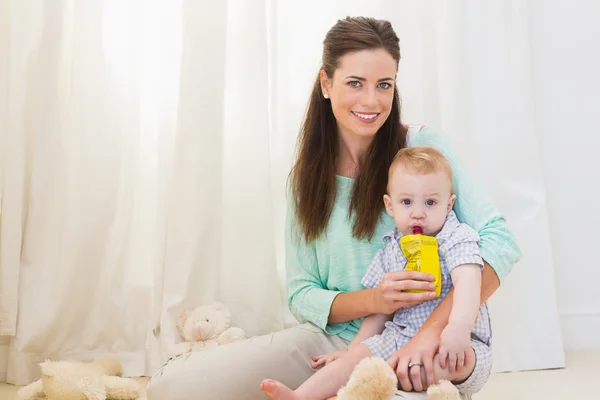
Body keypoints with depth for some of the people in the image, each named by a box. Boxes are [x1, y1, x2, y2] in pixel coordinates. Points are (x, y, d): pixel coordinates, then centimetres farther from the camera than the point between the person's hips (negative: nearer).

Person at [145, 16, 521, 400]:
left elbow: (500, 242, -14)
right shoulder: (308, 174, 3)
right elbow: (302, 296, 2)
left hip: (415, 346, -1)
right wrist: (371, 300, -19)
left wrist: (433, 330, -28)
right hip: (334, 340, 2)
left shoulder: (424, 146, -6)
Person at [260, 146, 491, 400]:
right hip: (400, 338, 6)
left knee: (463, 361, -35)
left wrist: (458, 328, -44)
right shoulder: (391, 251, 9)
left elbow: (467, 283, -26)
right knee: (359, 355, -13)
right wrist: (353, 348, 8)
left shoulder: (458, 239, -8)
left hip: (454, 343, -5)